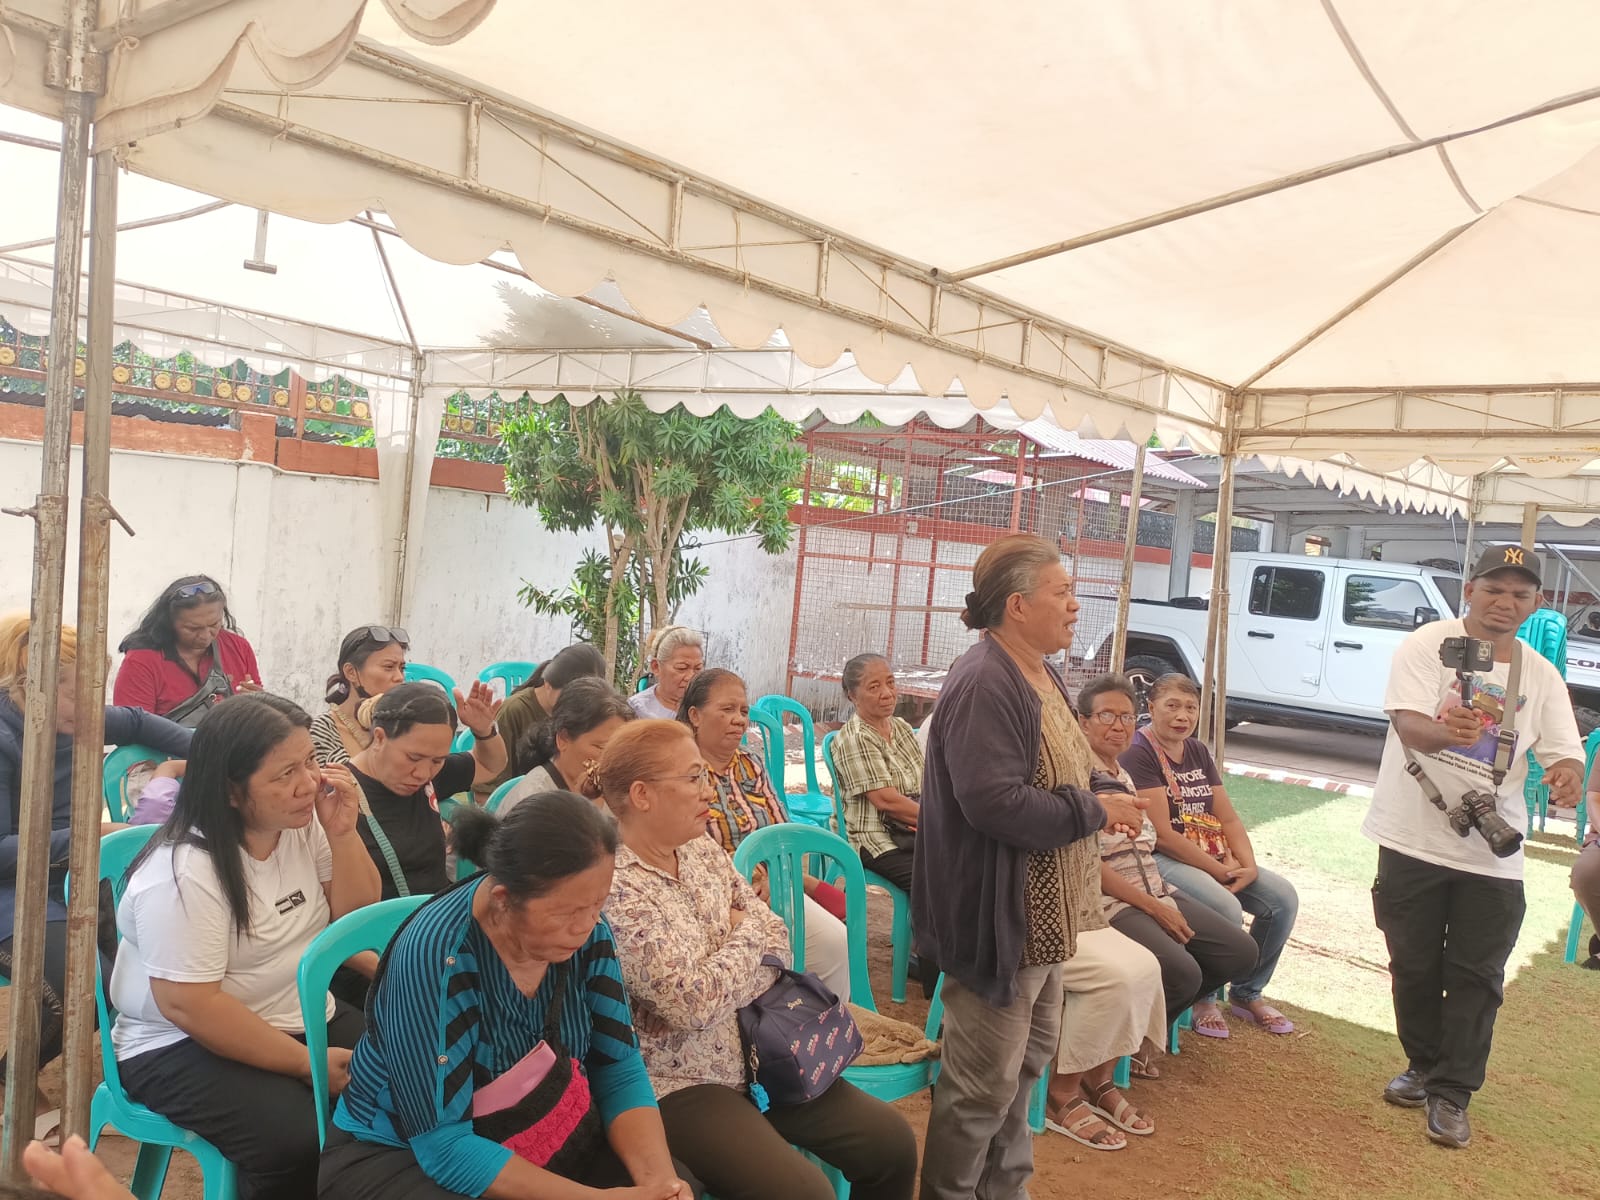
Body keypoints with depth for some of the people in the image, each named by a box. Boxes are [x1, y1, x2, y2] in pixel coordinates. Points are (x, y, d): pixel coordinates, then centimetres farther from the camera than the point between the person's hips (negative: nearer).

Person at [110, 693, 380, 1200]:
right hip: (187, 1046, -7)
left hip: (302, 1020, 7)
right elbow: (189, 1007, -23)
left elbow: (357, 916, 7)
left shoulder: (302, 824, -1)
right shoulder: (183, 874, -22)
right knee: (301, 1142, -31)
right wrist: (308, 1065, -21)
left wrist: (342, 834, -11)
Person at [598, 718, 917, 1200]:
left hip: (753, 1054, 8)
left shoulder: (702, 849, 4)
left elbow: (775, 937, 5)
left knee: (891, 1140, 2)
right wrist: (746, 934, -10)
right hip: (678, 1084, -7)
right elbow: (691, 1004, -27)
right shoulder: (614, 888, -22)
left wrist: (716, 992, -14)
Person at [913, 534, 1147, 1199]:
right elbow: (995, 802, -32)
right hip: (999, 913, -11)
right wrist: (1095, 812, -21)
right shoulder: (983, 684, -24)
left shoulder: (1044, 675, 9)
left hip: (1041, 910, 11)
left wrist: (1115, 798, 1)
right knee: (985, 1082, 2)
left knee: (1030, 1052, 24)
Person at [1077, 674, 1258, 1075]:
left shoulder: (1122, 774, 17)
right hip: (1109, 900, -10)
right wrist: (1152, 906, -15)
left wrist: (1162, 901, 4)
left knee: (1240, 951, 2)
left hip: (1155, 891, 10)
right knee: (1182, 973, -28)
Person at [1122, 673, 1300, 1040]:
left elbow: (1228, 818, 10)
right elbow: (1162, 834, -19)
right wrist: (1219, 871, -17)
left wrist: (1249, 865, -8)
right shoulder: (1139, 753, -13)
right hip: (1163, 860, -9)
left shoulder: (1198, 751, 13)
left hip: (1217, 859, 9)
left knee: (1283, 897, -5)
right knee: (1227, 909, -29)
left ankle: (1246, 993, 13)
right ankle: (1203, 999, -2)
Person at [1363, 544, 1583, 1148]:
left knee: (1476, 977, 5)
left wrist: (1566, 774, -26)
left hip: (1493, 854, 3)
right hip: (1413, 841, -2)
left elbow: (1565, 753, -1)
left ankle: (1450, 1093, 17)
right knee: (1414, 965, 11)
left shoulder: (1541, 676, 5)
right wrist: (1443, 731, -46)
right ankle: (1423, 1065, 33)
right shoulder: (1427, 645, -8)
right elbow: (1408, 724, -22)